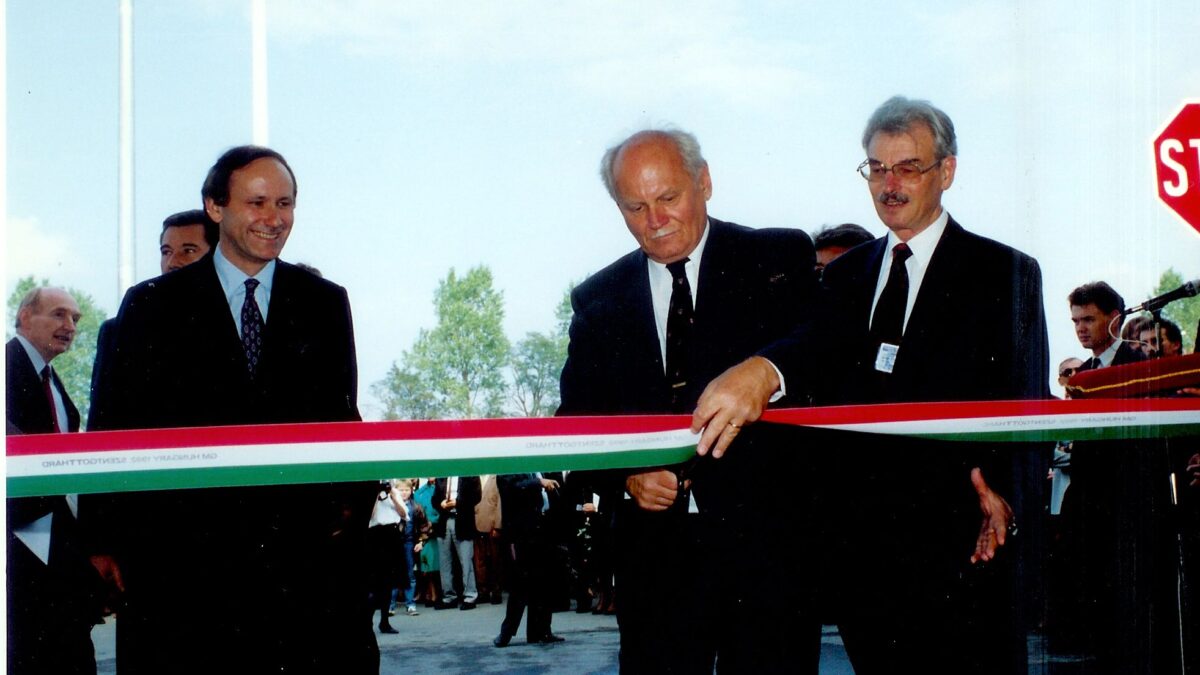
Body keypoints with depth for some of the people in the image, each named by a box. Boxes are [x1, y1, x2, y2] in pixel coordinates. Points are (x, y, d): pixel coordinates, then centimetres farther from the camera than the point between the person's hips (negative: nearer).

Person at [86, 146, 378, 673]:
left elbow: (342, 418, 13)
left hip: (308, 549, 2)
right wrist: (118, 544, -4)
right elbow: (124, 428, 4)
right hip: (189, 558, -1)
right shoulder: (152, 306, 6)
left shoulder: (325, 303, 12)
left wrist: (352, 502, -3)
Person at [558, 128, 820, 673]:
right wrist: (625, 475, -5)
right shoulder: (598, 301, 13)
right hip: (654, 550, 2)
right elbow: (577, 421, 13)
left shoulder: (781, 260, 4)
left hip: (768, 544, -2)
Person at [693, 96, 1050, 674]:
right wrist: (762, 370, -32)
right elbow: (821, 346, -8)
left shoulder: (1006, 273, 4)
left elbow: (1026, 403, -1)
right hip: (859, 540, 4)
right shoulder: (845, 274, 14)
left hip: (961, 543, -3)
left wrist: (992, 478, -21)